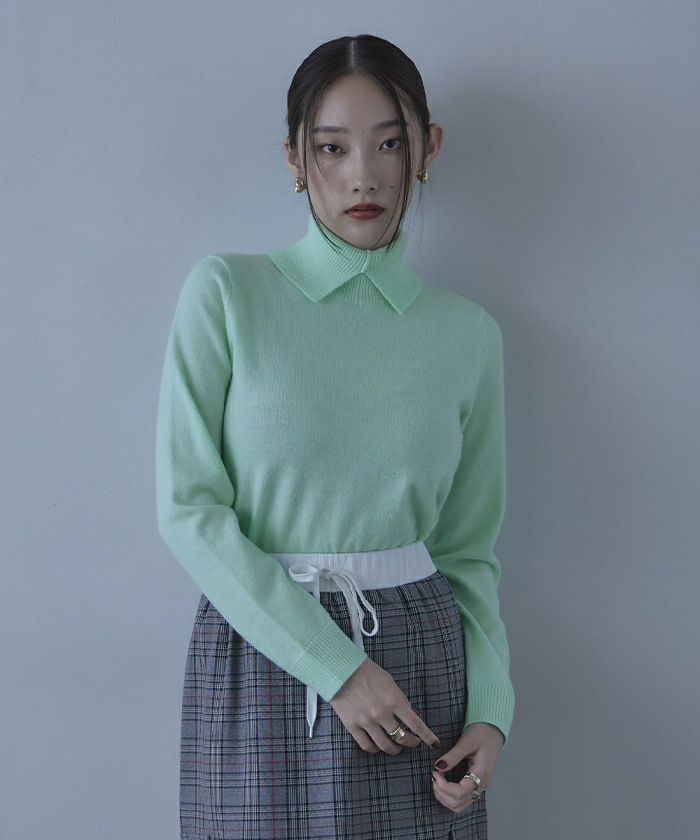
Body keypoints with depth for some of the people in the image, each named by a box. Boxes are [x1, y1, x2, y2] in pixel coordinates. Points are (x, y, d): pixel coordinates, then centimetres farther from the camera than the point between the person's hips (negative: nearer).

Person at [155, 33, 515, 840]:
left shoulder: (468, 333, 3)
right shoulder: (225, 292, -4)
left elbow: (470, 550, 8)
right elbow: (188, 508, -10)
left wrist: (490, 712, -6)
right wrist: (336, 668, -14)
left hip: (418, 654, 2)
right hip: (257, 648, -2)